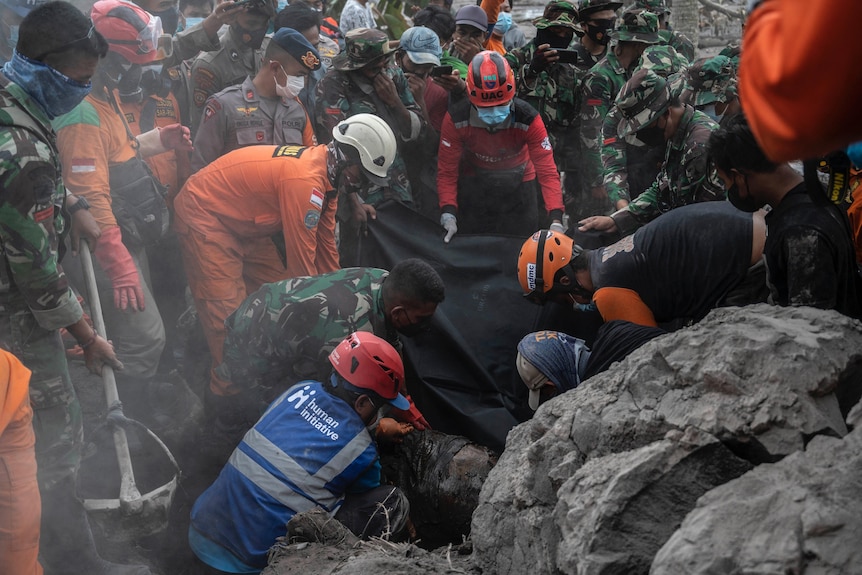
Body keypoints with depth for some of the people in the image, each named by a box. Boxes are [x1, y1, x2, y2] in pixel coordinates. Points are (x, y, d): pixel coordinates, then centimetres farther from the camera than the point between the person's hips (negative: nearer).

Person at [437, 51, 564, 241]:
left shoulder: (527, 119, -27)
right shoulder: (456, 119, -25)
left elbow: (547, 171, -30)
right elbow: (447, 171, -19)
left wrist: (556, 220, -41)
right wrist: (448, 215, -32)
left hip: (518, 185, 0)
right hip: (473, 187, 0)